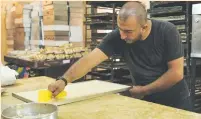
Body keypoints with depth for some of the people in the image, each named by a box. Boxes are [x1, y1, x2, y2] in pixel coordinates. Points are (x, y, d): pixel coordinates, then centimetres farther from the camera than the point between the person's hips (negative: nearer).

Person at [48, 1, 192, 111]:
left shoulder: (167, 32, -23)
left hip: (176, 102, -1)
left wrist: (144, 90, -16)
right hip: (147, 101, 2)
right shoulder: (117, 36, -18)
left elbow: (176, 73, -21)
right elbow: (90, 59, -26)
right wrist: (64, 80, -39)